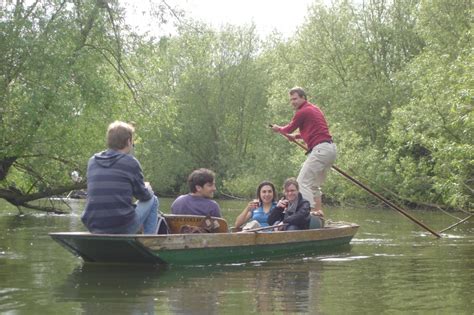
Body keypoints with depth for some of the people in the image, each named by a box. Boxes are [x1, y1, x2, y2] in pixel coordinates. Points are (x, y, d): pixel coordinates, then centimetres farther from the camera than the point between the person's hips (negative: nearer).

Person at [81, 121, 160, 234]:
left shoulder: (92, 162, 9)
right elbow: (143, 196, 4)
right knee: (152, 200, 19)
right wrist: (148, 189, 28)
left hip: (93, 228, 5)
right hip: (123, 229, -5)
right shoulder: (130, 162, -5)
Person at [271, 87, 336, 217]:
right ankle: (319, 212, 17)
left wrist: (278, 129, 26)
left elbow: (288, 129, 6)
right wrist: (296, 136, 33)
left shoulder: (302, 112, -8)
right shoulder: (314, 109, 21)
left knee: (303, 182, -11)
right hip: (330, 148, 10)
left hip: (320, 149, -10)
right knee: (314, 184, 18)